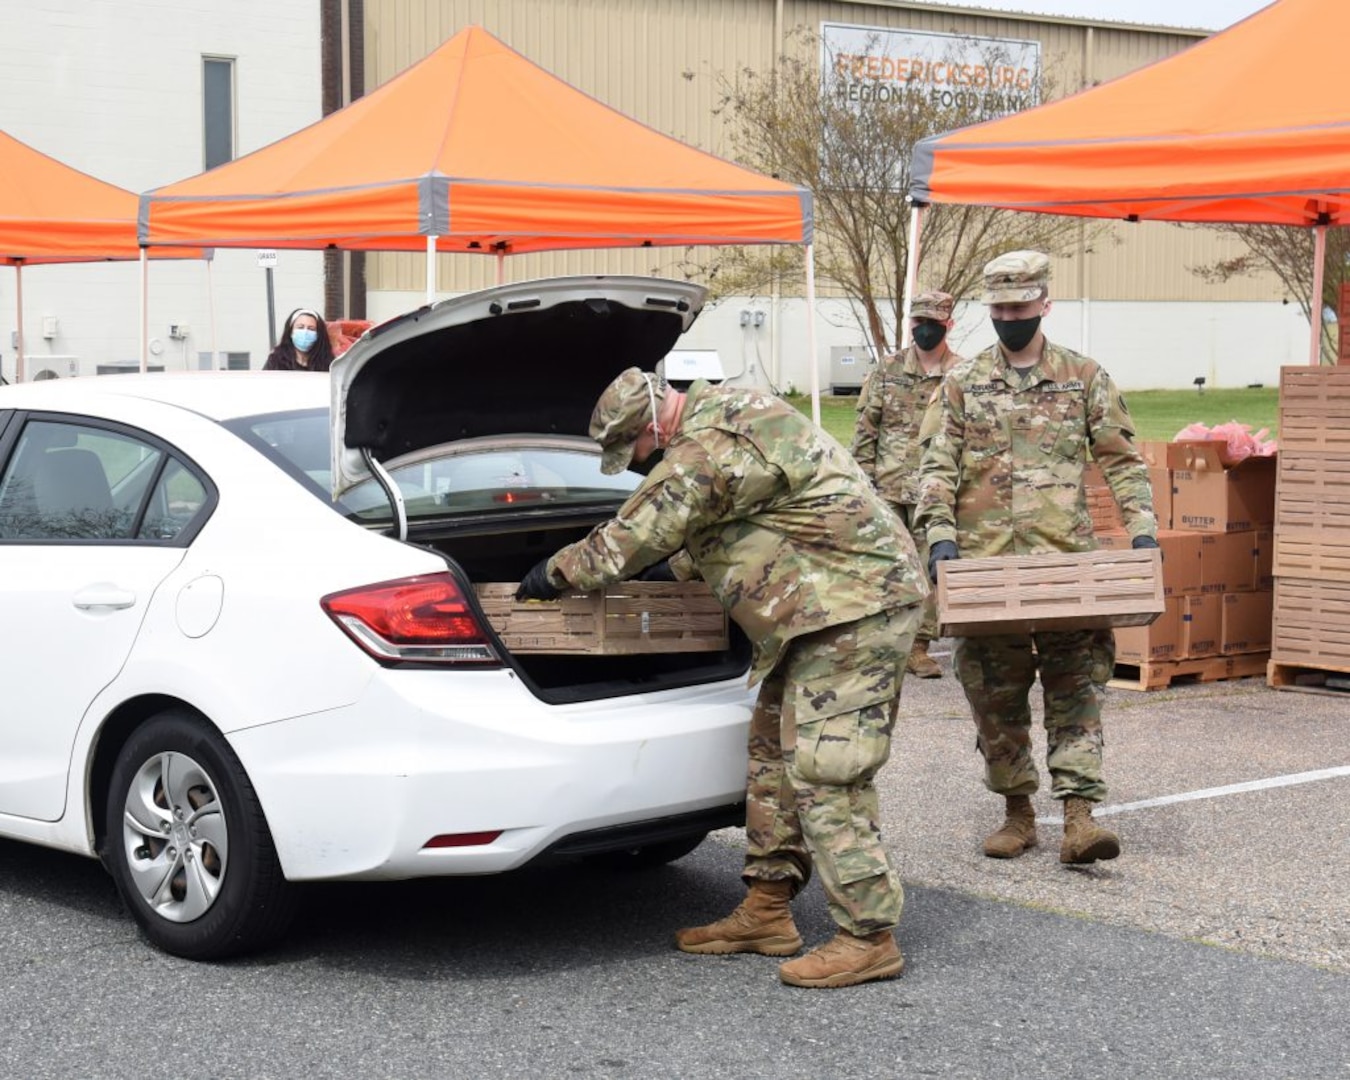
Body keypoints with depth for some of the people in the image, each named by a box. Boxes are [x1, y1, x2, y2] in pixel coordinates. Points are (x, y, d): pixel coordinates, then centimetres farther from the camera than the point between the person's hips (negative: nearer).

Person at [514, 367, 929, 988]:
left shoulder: (710, 447, -20)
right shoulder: (726, 414, 14)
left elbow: (631, 540, -14)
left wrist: (554, 573, 1)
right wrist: (677, 568, 25)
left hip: (857, 608, -11)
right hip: (824, 610, 11)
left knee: (825, 773, -11)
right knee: (774, 755, 14)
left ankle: (869, 939, -6)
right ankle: (767, 912, 21)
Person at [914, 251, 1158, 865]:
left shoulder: (1085, 378, 9)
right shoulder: (962, 383, 9)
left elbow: (1121, 461, 9)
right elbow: (936, 466, 3)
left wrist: (1142, 529, -2)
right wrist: (939, 535, -10)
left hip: (1068, 559, -1)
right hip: (985, 560, 1)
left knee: (1077, 685, -8)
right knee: (994, 692, 5)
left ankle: (1079, 815, -10)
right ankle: (1017, 811, 17)